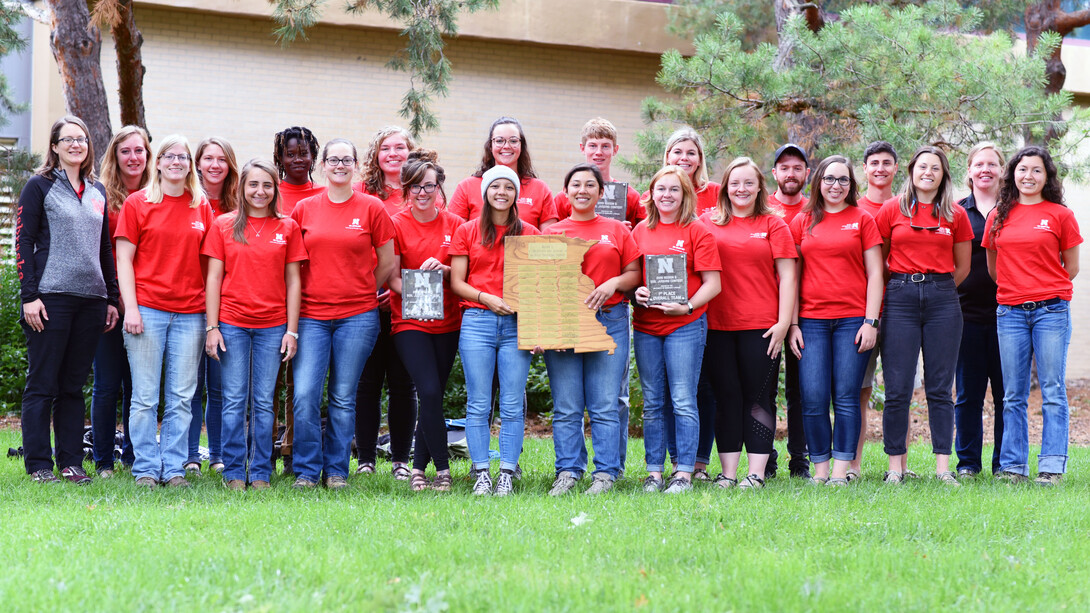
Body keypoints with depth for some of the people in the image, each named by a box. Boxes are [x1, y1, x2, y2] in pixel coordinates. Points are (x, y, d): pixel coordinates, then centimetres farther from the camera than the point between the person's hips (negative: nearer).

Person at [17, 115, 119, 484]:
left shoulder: (98, 191, 16)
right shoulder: (40, 186, 1)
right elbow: (24, 242, -3)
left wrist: (111, 299, 14)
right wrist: (29, 295, -11)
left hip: (91, 299, 5)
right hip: (51, 297, -5)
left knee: (73, 385, 8)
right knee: (42, 384, -1)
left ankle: (71, 462, 11)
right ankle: (38, 463, 4)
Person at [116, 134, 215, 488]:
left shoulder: (202, 207, 11)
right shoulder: (137, 203, 3)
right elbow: (124, 258, 1)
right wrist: (130, 307, -8)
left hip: (190, 313, 3)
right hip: (147, 309, -2)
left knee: (182, 398, 3)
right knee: (145, 397, 0)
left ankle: (174, 468, 10)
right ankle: (146, 469, 7)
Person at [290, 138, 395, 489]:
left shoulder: (371, 208, 2)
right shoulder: (304, 209, 7)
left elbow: (387, 264, 7)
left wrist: (359, 293, 10)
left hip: (357, 316, -1)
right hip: (311, 316, 1)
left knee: (343, 398, 4)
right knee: (305, 395, -8)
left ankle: (336, 471, 14)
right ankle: (306, 470, 4)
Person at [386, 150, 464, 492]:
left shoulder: (454, 224, 4)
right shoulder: (397, 225, -2)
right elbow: (392, 277, -3)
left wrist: (442, 269, -16)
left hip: (447, 322, 3)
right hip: (410, 321, -3)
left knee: (435, 395, 4)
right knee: (430, 392, -15)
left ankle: (419, 468, 15)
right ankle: (442, 469, -6)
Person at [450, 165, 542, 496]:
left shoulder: (530, 234, 10)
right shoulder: (467, 232, 10)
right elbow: (456, 282, 6)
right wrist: (487, 299, -9)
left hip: (517, 323, 0)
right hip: (476, 320, 0)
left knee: (512, 404, -2)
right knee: (478, 404, -2)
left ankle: (507, 474, 3)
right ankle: (481, 474, 4)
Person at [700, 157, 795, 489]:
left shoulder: (773, 224, 6)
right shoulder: (707, 222, 10)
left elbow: (787, 275, 2)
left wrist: (783, 323, -6)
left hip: (761, 325, -2)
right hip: (717, 324, 2)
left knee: (758, 397, 0)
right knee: (727, 396, 4)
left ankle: (756, 474, 2)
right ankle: (728, 473, 8)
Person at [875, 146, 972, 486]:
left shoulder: (956, 215, 8)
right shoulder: (892, 209, 5)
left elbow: (962, 267, 15)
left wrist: (934, 288, 13)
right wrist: (907, 286, 8)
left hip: (942, 301, 1)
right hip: (900, 300, -1)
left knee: (940, 388, 2)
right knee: (897, 390, -2)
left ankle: (943, 467, 5)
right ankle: (896, 466, 4)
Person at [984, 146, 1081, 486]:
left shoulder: (1060, 215, 2)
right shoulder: (999, 216, 10)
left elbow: (1071, 268, 7)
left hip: (1052, 310, -3)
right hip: (1010, 313, 3)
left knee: (1053, 391, -3)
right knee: (1013, 395, 6)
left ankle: (1052, 467, 0)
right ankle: (1013, 466, 11)